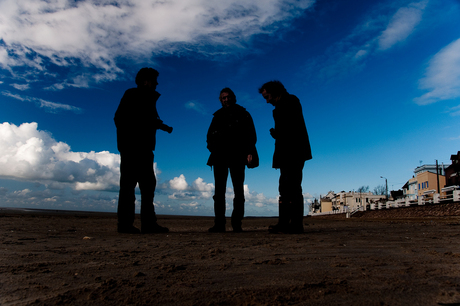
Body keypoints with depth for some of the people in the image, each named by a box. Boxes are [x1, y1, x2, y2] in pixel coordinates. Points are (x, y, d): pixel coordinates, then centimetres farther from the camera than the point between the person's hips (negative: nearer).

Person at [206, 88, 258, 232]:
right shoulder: (218, 116, 21)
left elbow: (251, 135, 6)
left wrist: (249, 152, -9)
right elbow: (209, 135, 19)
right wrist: (213, 148, -2)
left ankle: (237, 223, 0)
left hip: (237, 157, -2)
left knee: (238, 190, -4)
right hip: (220, 157, 2)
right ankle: (219, 224, -2)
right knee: (219, 190, -3)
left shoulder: (243, 114, 13)